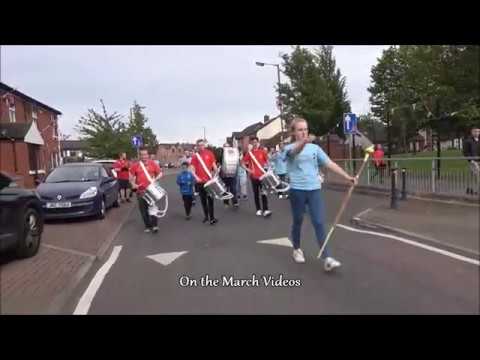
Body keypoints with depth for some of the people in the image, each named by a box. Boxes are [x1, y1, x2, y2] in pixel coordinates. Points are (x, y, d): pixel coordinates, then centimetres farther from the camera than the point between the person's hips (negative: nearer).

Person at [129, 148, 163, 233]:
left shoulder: (153, 163, 1)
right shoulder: (135, 165, 3)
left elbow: (160, 173, 7)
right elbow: (131, 177, 10)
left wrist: (156, 179, -11)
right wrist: (133, 184, -7)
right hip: (141, 191, 2)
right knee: (143, 209, 7)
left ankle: (154, 225, -1)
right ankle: (148, 226, 18)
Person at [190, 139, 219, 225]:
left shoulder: (209, 153, 3)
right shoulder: (195, 156, 3)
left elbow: (214, 165, 6)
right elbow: (192, 169, -1)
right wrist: (196, 177, -16)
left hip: (209, 180, -1)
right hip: (200, 181, 2)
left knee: (210, 199, -3)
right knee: (203, 199, 11)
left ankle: (212, 218, -1)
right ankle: (206, 216, 25)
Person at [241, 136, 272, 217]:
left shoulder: (263, 151, 1)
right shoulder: (249, 153, 3)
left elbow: (267, 161, 9)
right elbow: (242, 163, 7)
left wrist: (266, 168, -6)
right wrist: (248, 169, -6)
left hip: (262, 175, -1)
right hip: (254, 176, 1)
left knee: (263, 193, -5)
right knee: (256, 194, 8)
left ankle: (265, 210, -7)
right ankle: (258, 210, 17)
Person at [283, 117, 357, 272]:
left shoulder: (315, 148, 7)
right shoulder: (290, 148, -3)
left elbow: (330, 164, 2)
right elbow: (295, 151, -29)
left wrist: (347, 176, -8)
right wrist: (304, 142, -52)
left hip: (314, 189, 2)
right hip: (297, 190, -2)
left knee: (319, 223, -3)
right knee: (297, 221, 12)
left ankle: (327, 258, -2)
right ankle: (297, 249, 35)